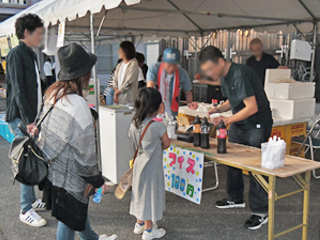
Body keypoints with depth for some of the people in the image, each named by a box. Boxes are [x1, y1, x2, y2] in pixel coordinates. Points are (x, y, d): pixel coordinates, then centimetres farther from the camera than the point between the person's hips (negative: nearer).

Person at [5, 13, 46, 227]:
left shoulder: (31, 55, 16)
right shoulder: (16, 54, -12)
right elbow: (18, 90, -18)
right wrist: (28, 120, -21)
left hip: (31, 117, 9)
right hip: (20, 119, -9)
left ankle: (32, 200, 28)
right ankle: (26, 211, 4)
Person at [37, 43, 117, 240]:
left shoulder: (53, 93, -3)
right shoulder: (78, 106, -29)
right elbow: (85, 152, -22)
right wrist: (98, 181, -8)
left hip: (52, 167, 9)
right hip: (67, 175, -9)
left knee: (78, 207, 29)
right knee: (69, 220, 10)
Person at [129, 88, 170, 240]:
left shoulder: (134, 124, -3)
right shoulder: (157, 126, -21)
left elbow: (134, 145, 7)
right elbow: (166, 144, -8)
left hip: (138, 164, 7)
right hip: (152, 167, -6)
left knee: (140, 192, 20)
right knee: (150, 193, 7)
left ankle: (140, 224, 37)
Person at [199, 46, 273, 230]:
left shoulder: (240, 74, -25)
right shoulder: (224, 76, 5)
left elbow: (252, 107, -26)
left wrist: (227, 120, -25)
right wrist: (219, 109, 0)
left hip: (257, 125, -9)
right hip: (238, 125, 10)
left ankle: (261, 212, 6)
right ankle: (236, 199, 33)